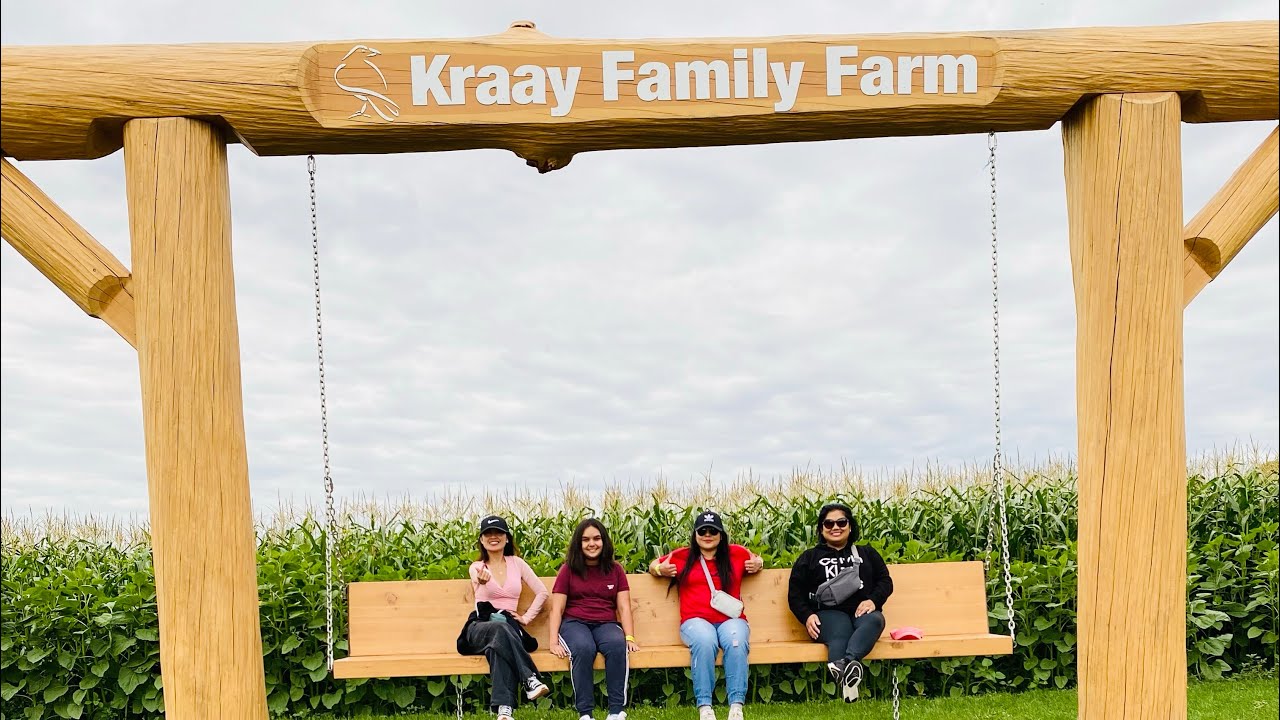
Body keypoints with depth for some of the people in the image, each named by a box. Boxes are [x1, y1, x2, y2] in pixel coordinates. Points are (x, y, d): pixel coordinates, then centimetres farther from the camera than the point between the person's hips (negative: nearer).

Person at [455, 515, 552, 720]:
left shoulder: (516, 563, 13)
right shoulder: (476, 568, 8)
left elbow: (542, 592, 13)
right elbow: (482, 607, -13)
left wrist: (527, 617, 1)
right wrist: (482, 584, -35)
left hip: (509, 625, 1)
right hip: (481, 626, -1)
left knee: (499, 644, -39)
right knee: (500, 628, -39)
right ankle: (530, 679, -42)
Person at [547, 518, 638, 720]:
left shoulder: (615, 569, 13)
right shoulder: (568, 569, 7)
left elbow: (624, 607, 8)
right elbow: (557, 609, 4)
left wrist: (630, 637, -7)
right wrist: (554, 642, -9)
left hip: (606, 624, 1)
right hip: (574, 622, -1)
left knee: (618, 645, -34)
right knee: (583, 648, -36)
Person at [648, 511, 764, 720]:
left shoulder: (736, 553, 13)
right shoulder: (681, 556, 13)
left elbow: (756, 559, 32)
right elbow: (654, 565, 27)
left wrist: (758, 564, 8)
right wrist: (660, 569, 3)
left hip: (731, 619, 1)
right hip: (696, 620, -1)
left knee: (736, 642, -35)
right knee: (705, 641, -37)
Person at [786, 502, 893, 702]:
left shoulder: (867, 553, 28)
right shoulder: (809, 558, 23)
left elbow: (885, 581, 19)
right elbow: (795, 594, 17)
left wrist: (873, 600, -4)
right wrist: (807, 616, -4)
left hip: (861, 612, 2)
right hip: (828, 613, -2)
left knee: (875, 619, -36)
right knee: (840, 634, -38)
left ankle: (846, 662, -62)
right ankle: (847, 671, -70)